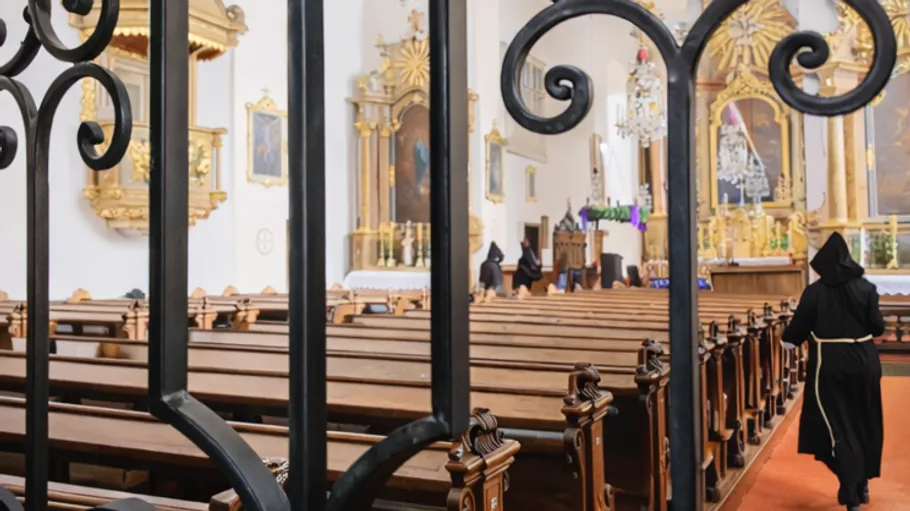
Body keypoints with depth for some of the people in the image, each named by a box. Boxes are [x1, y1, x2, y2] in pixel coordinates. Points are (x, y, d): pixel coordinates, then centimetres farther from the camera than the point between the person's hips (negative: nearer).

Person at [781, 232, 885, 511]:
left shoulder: (815, 291, -8)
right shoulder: (866, 287, -3)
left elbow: (799, 326, -4)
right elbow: (878, 327, -3)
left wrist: (787, 339, 17)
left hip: (831, 365, -3)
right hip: (864, 361, 3)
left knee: (837, 425, 2)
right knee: (865, 422, 17)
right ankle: (863, 484, 30)